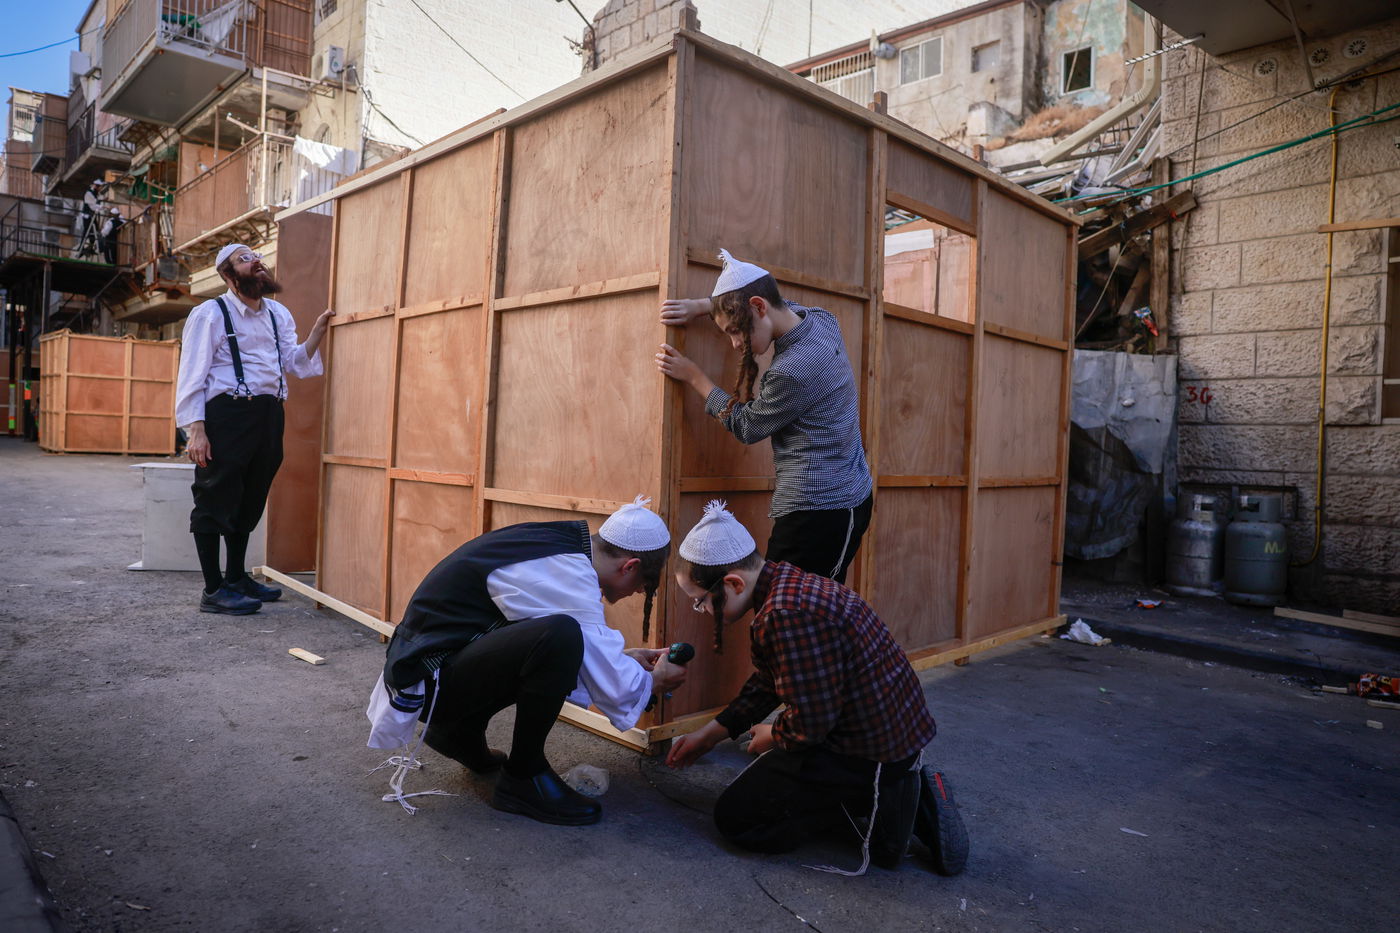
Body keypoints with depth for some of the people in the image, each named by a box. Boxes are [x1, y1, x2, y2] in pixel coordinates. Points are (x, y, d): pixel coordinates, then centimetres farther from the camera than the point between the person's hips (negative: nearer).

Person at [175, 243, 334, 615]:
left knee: (250, 500, 16)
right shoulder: (211, 314, -4)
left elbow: (296, 363, 11)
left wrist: (318, 331, -2)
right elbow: (192, 376, -8)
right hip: (227, 414, -7)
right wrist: (195, 429, -16)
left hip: (269, 414, 7)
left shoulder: (279, 314, 15)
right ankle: (213, 590, 7)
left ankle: (236, 578, 30)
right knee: (216, 501, -1)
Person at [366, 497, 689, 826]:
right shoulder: (567, 572, -23)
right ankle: (523, 779, -8)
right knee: (559, 637, -29)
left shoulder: (559, 539, 5)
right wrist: (654, 681, 2)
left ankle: (461, 733, 20)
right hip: (428, 684, -10)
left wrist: (622, 658, 20)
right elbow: (614, 689, -17)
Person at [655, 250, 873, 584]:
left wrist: (694, 377, 4)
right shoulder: (821, 319, 3)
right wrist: (701, 306, 10)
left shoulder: (792, 371, -23)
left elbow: (745, 426, -4)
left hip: (817, 513, -10)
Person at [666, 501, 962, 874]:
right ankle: (891, 788, 15)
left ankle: (875, 802, -1)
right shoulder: (787, 582, 3)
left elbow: (810, 723, -26)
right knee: (768, 775, 31)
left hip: (871, 751, -10)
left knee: (734, 817, 2)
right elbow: (765, 684, 13)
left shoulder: (787, 614, -31)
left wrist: (772, 737, -4)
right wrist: (708, 733, 16)